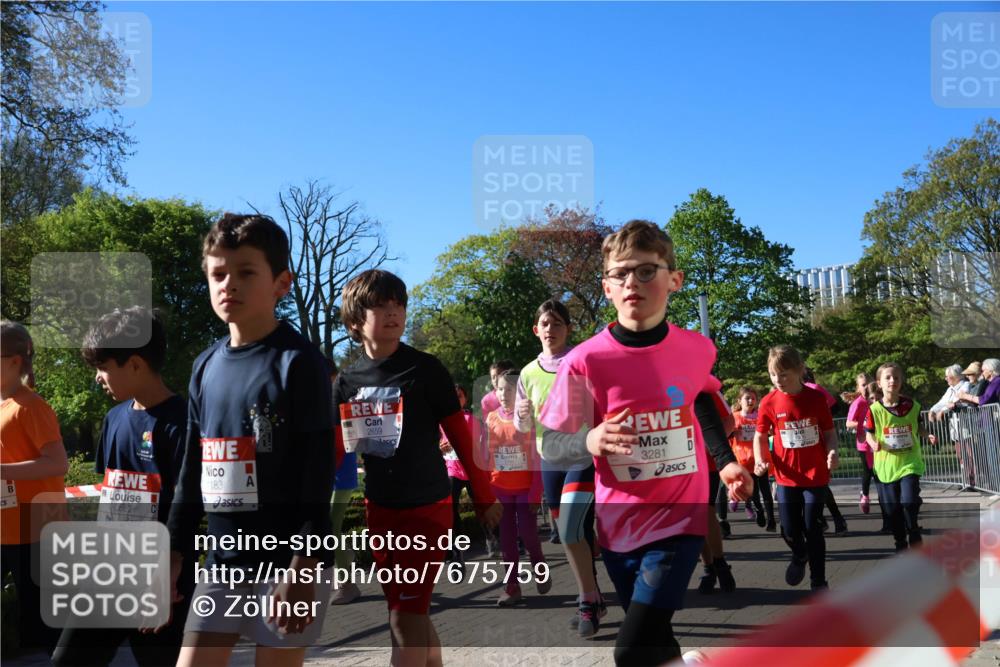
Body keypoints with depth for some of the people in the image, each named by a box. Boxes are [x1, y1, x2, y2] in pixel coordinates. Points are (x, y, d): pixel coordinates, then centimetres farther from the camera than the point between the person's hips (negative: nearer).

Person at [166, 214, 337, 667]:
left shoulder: (298, 361, -11)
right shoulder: (205, 366, 8)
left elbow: (317, 473, -13)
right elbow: (192, 469, 14)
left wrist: (304, 569, -17)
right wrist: (171, 556, 14)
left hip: (288, 560, -6)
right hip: (222, 560, 6)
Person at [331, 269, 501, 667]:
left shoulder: (425, 369, -10)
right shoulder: (347, 381, 3)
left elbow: (460, 436, -5)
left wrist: (483, 497, -1)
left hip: (427, 507, -5)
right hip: (379, 508, 5)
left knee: (405, 617, -7)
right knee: (410, 613, 16)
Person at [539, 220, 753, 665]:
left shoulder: (697, 349, -7)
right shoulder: (584, 362, -15)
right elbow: (551, 445, -8)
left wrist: (725, 461, 9)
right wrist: (589, 442, -29)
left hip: (680, 517, -1)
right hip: (619, 525, 1)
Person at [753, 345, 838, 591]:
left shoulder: (816, 398, -7)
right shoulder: (769, 402, -6)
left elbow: (829, 432, 1)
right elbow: (760, 436, 3)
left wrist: (832, 451, -18)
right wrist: (760, 460, -14)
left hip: (816, 475, -1)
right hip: (787, 476, 1)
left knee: (812, 528, 2)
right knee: (790, 529, 3)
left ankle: (819, 581, 19)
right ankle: (800, 556, 39)